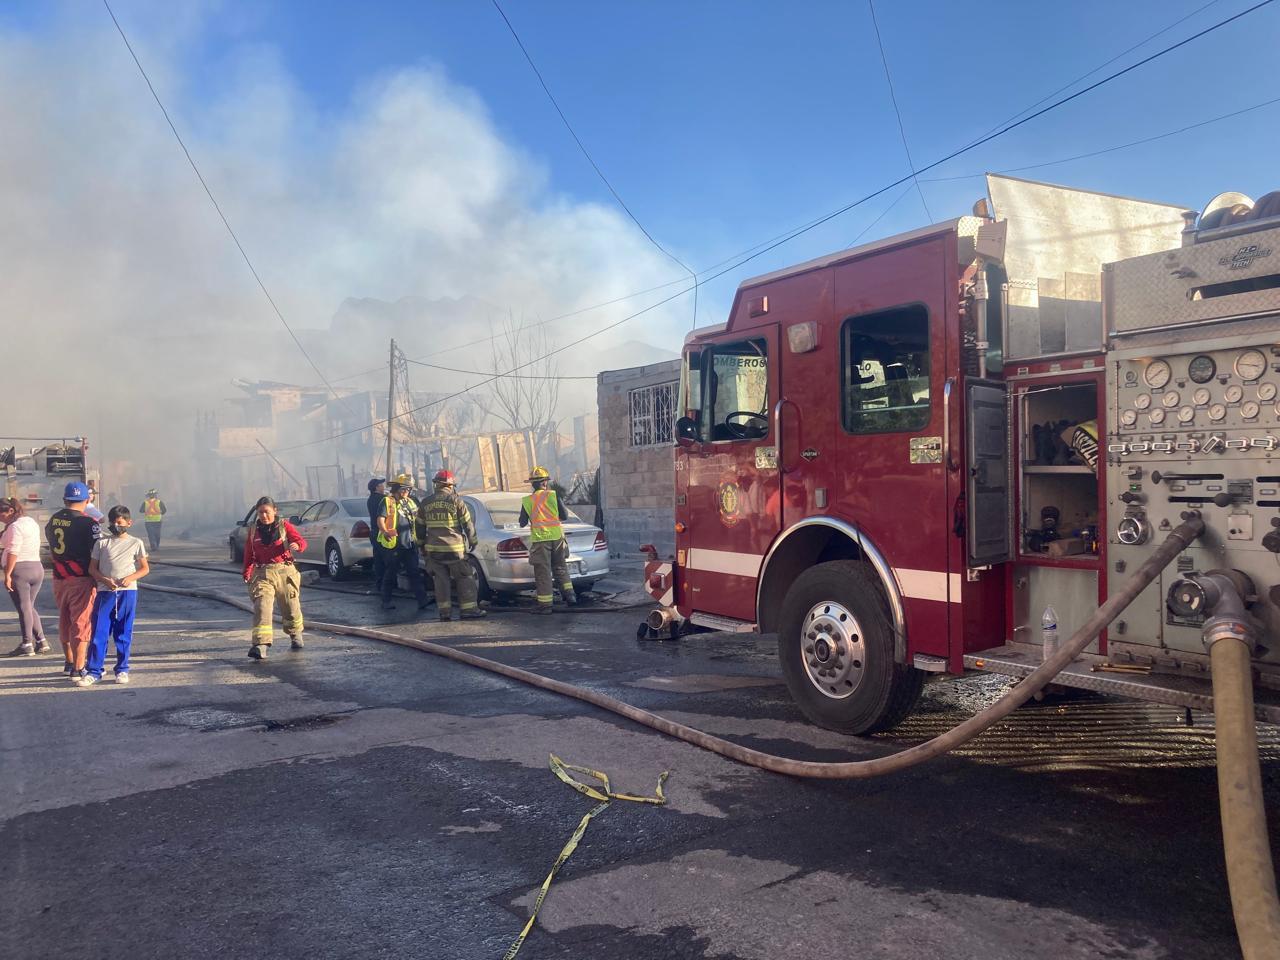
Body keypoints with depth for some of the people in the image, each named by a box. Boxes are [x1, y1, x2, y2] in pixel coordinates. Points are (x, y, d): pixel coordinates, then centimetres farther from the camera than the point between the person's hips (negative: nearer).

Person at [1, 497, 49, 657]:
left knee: (23, 608, -3)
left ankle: (27, 645, 0)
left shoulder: (15, 526, -12)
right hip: (37, 567, 9)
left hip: (19, 569, -9)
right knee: (29, 607, 15)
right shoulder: (31, 522, 15)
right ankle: (41, 641, 13)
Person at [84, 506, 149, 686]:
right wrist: (105, 580, -11)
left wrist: (130, 578, -12)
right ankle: (94, 671, 4)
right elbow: (92, 568, 7)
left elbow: (145, 568, 7)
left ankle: (122, 670, 14)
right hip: (105, 592, 1)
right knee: (99, 632, -2)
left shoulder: (136, 543, 6)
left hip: (128, 592, -1)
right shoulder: (101, 543, 8)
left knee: (123, 633, 6)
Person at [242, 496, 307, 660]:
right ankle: (261, 644, -26)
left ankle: (296, 635, 37)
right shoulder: (253, 530, 11)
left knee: (291, 607, 9)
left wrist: (297, 545, -31)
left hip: (284, 571, -1)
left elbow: (301, 541, -8)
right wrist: (247, 573, 8)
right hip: (262, 573, 1)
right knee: (262, 607, -17)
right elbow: (249, 554, 17)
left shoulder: (284, 525, 2)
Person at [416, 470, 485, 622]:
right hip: (455, 548, -4)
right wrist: (472, 541, 10)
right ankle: (468, 609, 4)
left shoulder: (426, 503, 6)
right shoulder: (456, 501, -6)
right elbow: (467, 523, -3)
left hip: (433, 549, 4)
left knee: (441, 580, 8)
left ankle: (444, 611, 8)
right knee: (465, 578, 5)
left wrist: (422, 544, 25)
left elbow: (420, 527, 13)